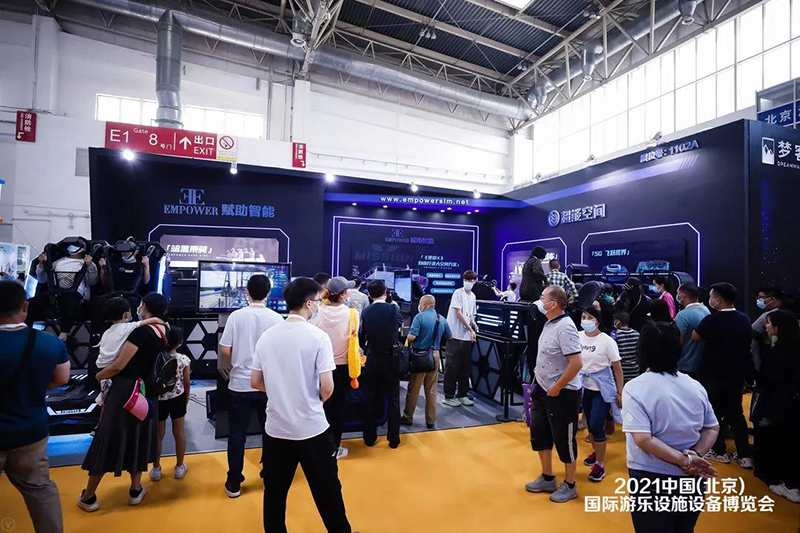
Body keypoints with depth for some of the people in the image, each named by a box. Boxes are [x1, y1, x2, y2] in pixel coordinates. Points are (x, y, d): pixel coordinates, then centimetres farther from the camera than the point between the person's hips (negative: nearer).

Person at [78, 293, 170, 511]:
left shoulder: (141, 332, -22)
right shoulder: (164, 329, -2)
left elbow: (118, 366, -21)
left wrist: (98, 376, -3)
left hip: (125, 390, -6)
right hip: (146, 390, 6)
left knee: (108, 437, 7)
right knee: (138, 437, 18)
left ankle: (88, 497, 22)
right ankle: (135, 490, 28)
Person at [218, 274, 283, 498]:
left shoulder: (236, 316, -7)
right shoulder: (276, 318, -8)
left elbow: (225, 350, -5)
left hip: (240, 383, 0)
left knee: (237, 433, 10)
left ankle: (234, 483, 17)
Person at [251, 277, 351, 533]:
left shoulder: (266, 336, 0)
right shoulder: (318, 337, -14)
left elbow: (256, 382, 6)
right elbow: (327, 389, -16)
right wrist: (315, 401, 5)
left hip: (275, 429, 5)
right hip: (312, 429, -4)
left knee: (274, 493, 19)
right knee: (327, 492, 12)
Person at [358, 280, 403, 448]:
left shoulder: (365, 312, -4)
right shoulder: (393, 308, -9)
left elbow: (361, 337, 2)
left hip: (372, 359, 2)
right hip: (390, 359, -2)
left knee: (371, 398, 13)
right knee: (393, 399, 9)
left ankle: (369, 437, 21)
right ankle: (393, 439, 15)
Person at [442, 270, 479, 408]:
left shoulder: (472, 296, 13)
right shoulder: (458, 293, -8)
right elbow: (458, 313, -13)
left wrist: (474, 325, 1)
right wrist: (470, 329, -13)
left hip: (467, 337, 7)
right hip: (455, 335, -7)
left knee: (465, 367, 10)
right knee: (452, 367, -1)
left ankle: (462, 395, 21)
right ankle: (449, 396, 7)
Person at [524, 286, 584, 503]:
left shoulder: (565, 327, -24)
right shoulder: (549, 323, 4)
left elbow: (576, 363, -28)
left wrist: (556, 388, -20)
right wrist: (537, 381, 13)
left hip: (562, 394, -9)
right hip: (542, 389, 9)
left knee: (564, 439, 8)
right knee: (539, 434, 18)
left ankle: (570, 485, 28)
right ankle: (547, 478, 36)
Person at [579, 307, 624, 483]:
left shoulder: (607, 341, -13)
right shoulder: (578, 337, -3)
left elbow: (617, 368, -7)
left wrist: (620, 392, -6)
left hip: (602, 389, -4)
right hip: (585, 387, 4)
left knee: (596, 425, -6)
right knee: (590, 424, 15)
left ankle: (600, 465, 10)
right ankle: (596, 452, 38)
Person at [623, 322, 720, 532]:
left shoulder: (635, 388, -18)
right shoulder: (695, 386, 0)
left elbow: (643, 439, -24)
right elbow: (712, 428, 5)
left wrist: (685, 460, -16)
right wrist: (694, 455, -8)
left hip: (652, 482, -5)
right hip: (691, 480, 6)